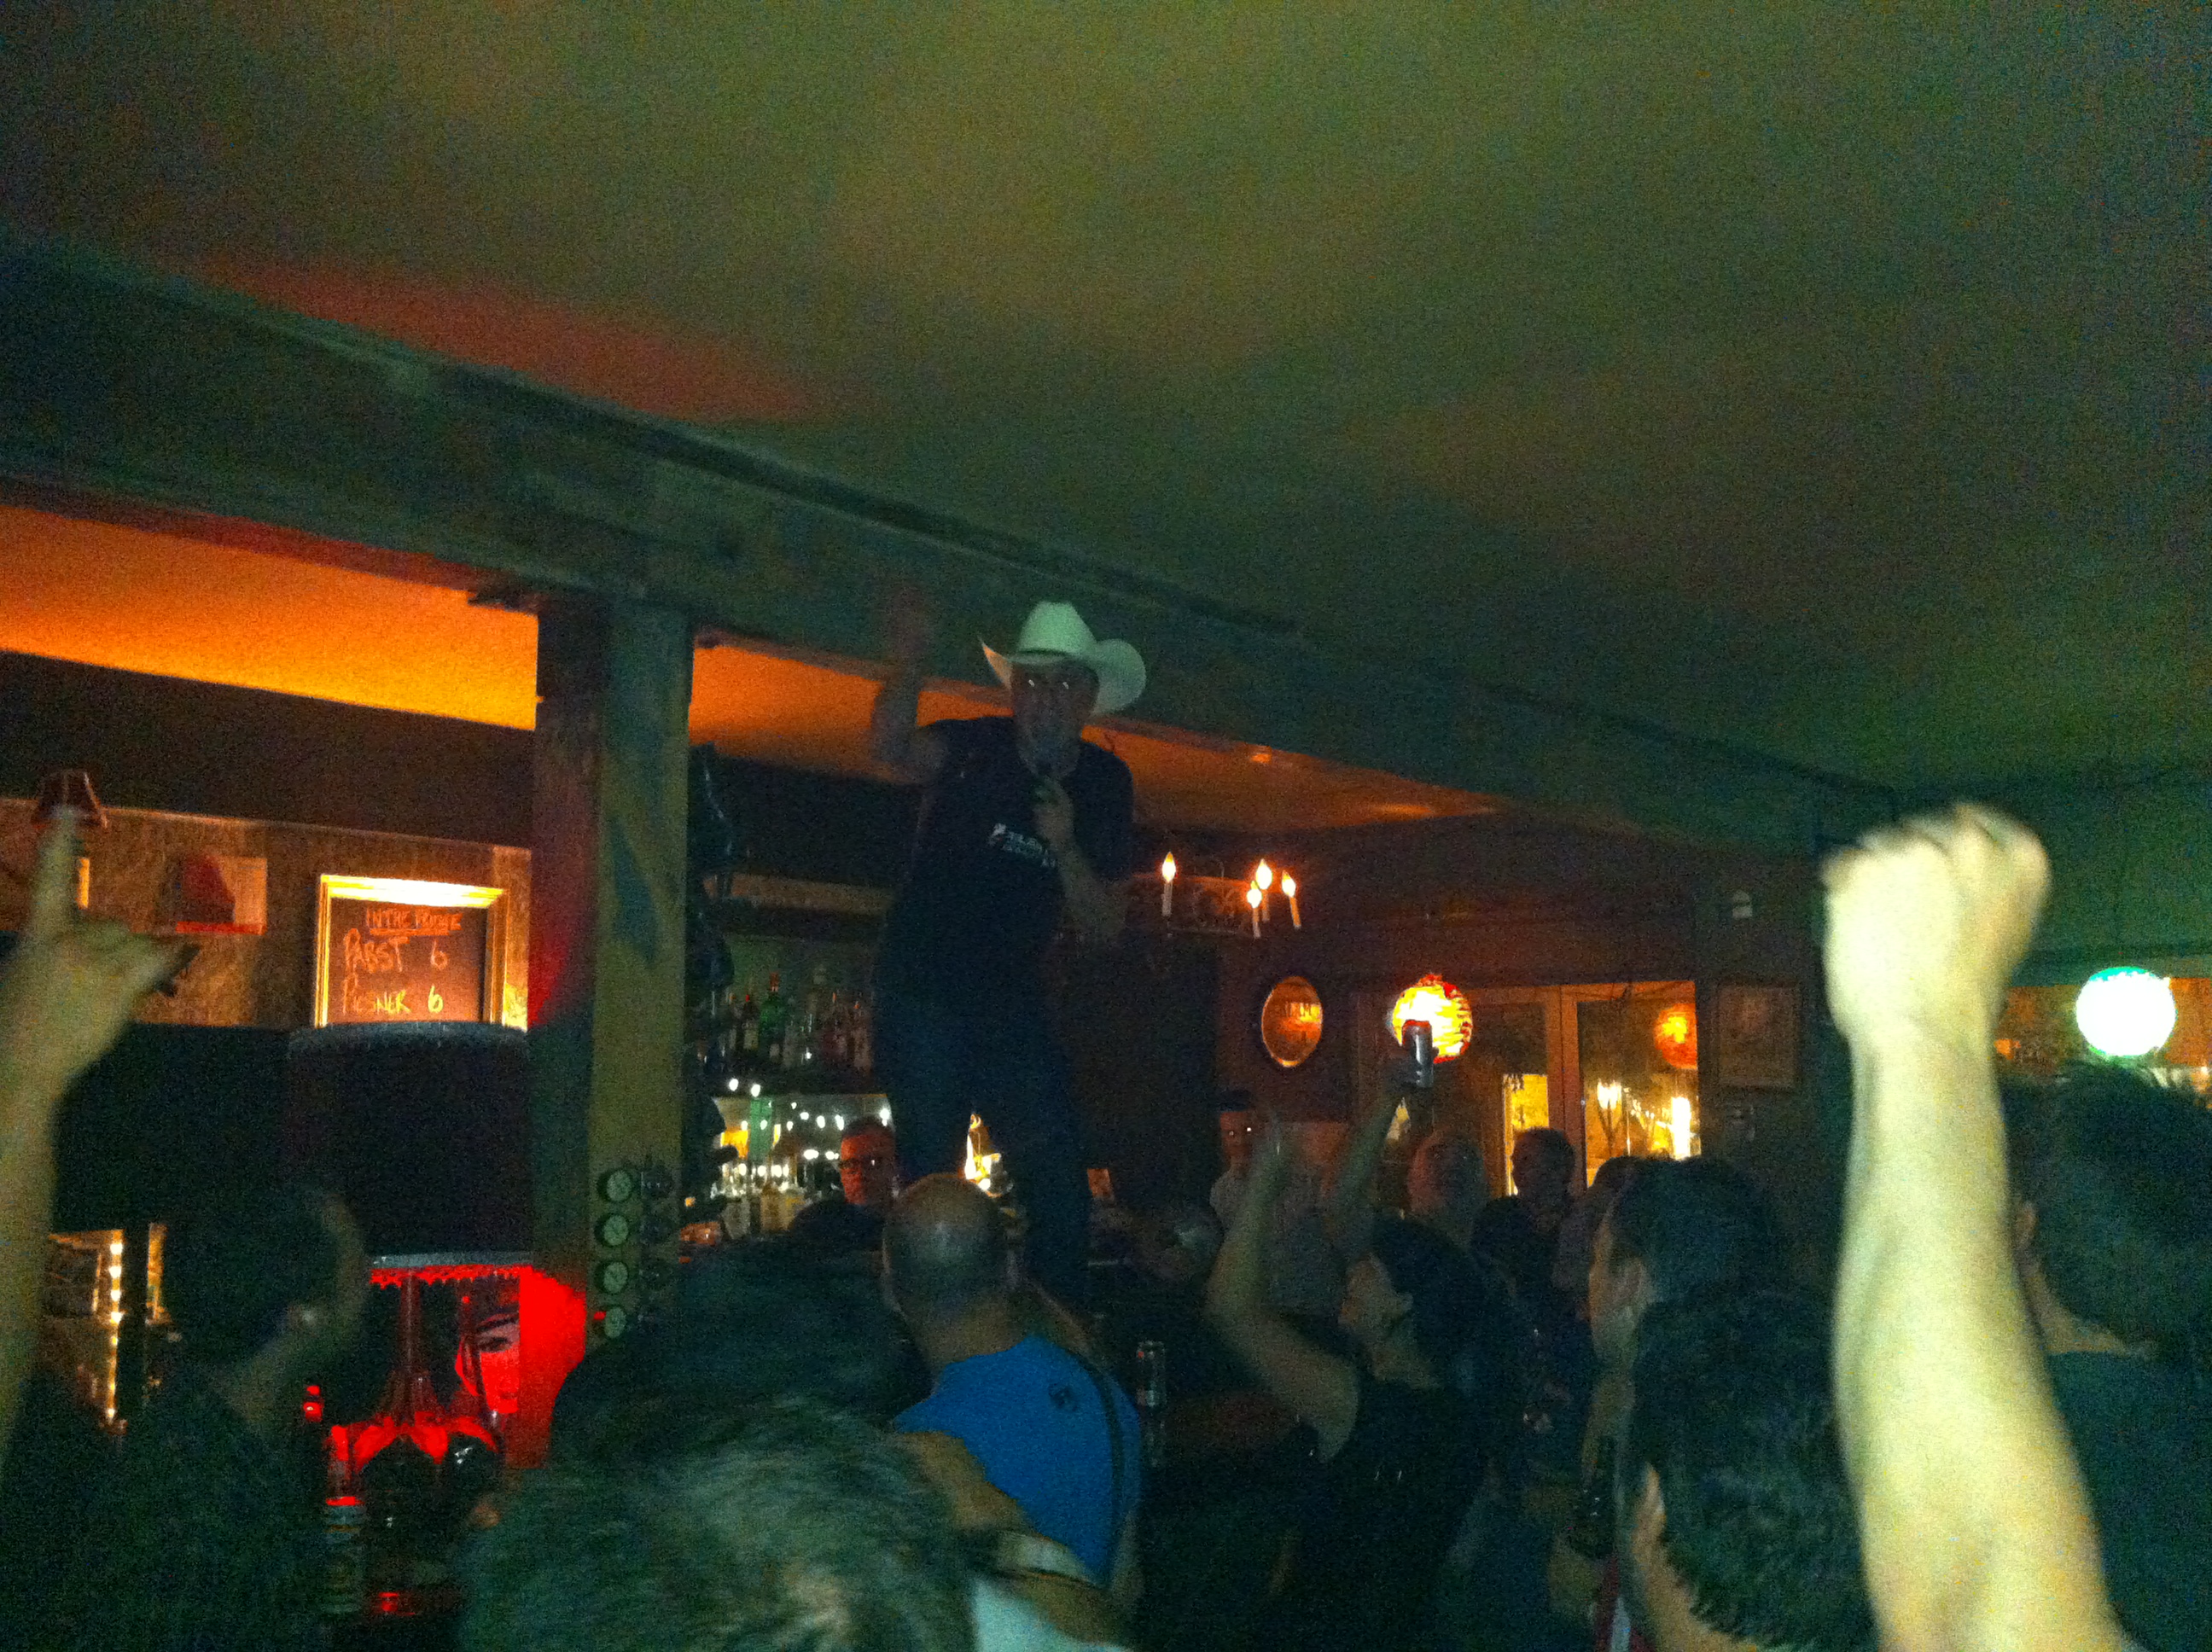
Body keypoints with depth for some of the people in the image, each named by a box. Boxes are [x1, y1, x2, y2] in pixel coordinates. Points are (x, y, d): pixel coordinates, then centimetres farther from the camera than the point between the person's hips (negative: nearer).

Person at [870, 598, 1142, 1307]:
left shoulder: (1105, 785, 4)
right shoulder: (974, 747, -8)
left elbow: (1105, 926, 1)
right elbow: (892, 752, -32)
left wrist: (1067, 849, -16)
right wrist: (909, 663, -47)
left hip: (1012, 1002, 4)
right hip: (924, 993, -4)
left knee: (1060, 1186, 0)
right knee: (930, 1176, -3)